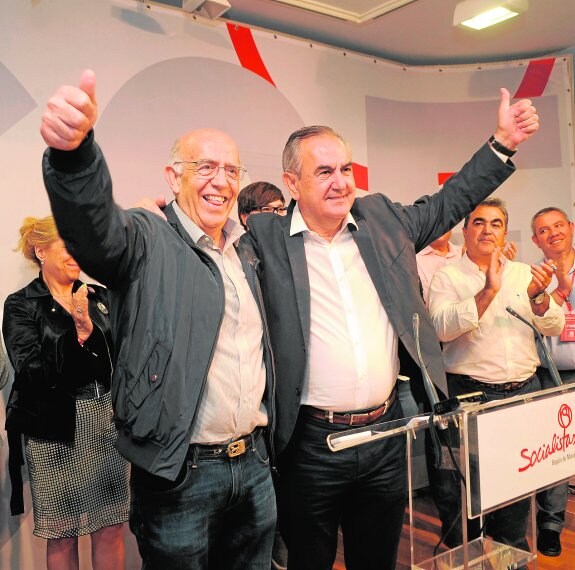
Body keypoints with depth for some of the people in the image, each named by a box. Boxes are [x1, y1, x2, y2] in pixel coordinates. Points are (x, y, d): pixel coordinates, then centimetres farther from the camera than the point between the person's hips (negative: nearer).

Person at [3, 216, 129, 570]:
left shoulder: (100, 296, 8)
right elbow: (31, 372, -14)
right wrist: (78, 332, -20)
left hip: (108, 422, 3)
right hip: (55, 431, -3)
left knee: (111, 528, 11)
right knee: (62, 536, 11)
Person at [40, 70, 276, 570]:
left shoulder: (243, 253, 11)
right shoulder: (147, 242, -10)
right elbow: (94, 223, -33)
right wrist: (74, 149, -52)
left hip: (255, 463, 6)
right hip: (181, 473, -6)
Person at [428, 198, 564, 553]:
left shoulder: (524, 274, 10)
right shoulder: (448, 277, -3)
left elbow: (554, 327, 4)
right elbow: (442, 327, -19)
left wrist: (537, 296, -15)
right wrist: (488, 291, -27)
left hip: (525, 390, 4)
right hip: (472, 394, -4)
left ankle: (514, 551, 37)